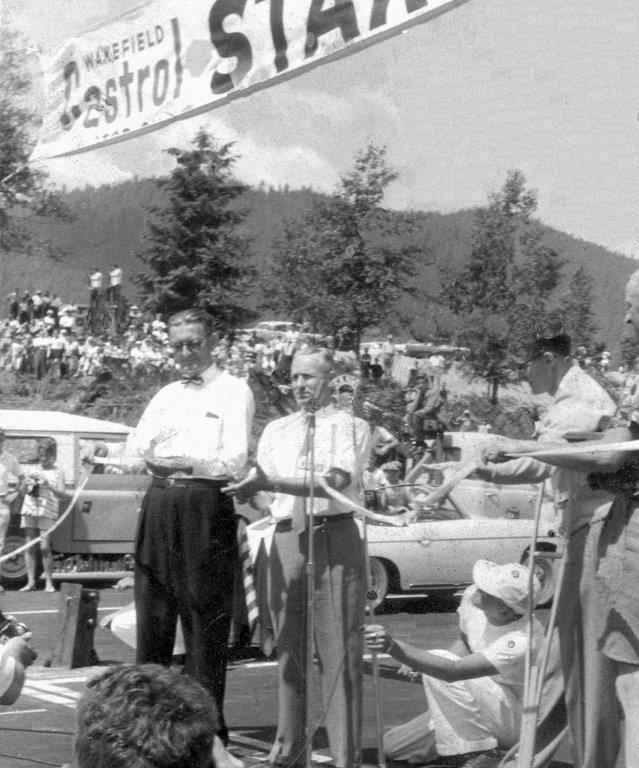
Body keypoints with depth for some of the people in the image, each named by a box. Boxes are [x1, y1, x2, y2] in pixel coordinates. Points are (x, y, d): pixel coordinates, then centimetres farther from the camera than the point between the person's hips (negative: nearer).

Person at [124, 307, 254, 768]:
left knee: (206, 622, -2)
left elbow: (235, 459, -12)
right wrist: (153, 442, -10)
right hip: (160, 504, 6)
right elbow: (133, 454, 11)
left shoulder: (233, 392, 1)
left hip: (206, 505, -6)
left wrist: (178, 456, -19)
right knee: (152, 616, 8)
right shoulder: (166, 396, 19)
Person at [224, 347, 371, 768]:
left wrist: (269, 483, -19)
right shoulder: (275, 430, 18)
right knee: (289, 649, 7)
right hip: (287, 538, 4)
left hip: (335, 535, -4)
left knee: (339, 649, -5)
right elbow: (257, 483, 11)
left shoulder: (351, 426, 4)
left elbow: (334, 480, -12)